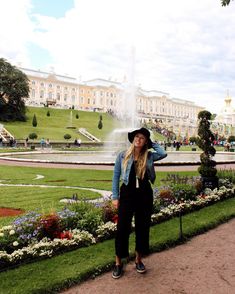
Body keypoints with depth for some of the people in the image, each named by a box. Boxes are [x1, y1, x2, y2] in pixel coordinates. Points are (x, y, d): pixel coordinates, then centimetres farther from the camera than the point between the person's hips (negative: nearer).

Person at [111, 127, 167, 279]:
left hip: (145, 194, 2)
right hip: (127, 193, -1)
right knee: (122, 228, 1)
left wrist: (153, 143, -4)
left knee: (143, 227, 11)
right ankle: (118, 263, 16)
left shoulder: (149, 156, 1)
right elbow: (116, 176, 1)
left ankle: (139, 260, 29)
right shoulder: (122, 156, -2)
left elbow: (163, 154, -19)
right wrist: (115, 196, -2)